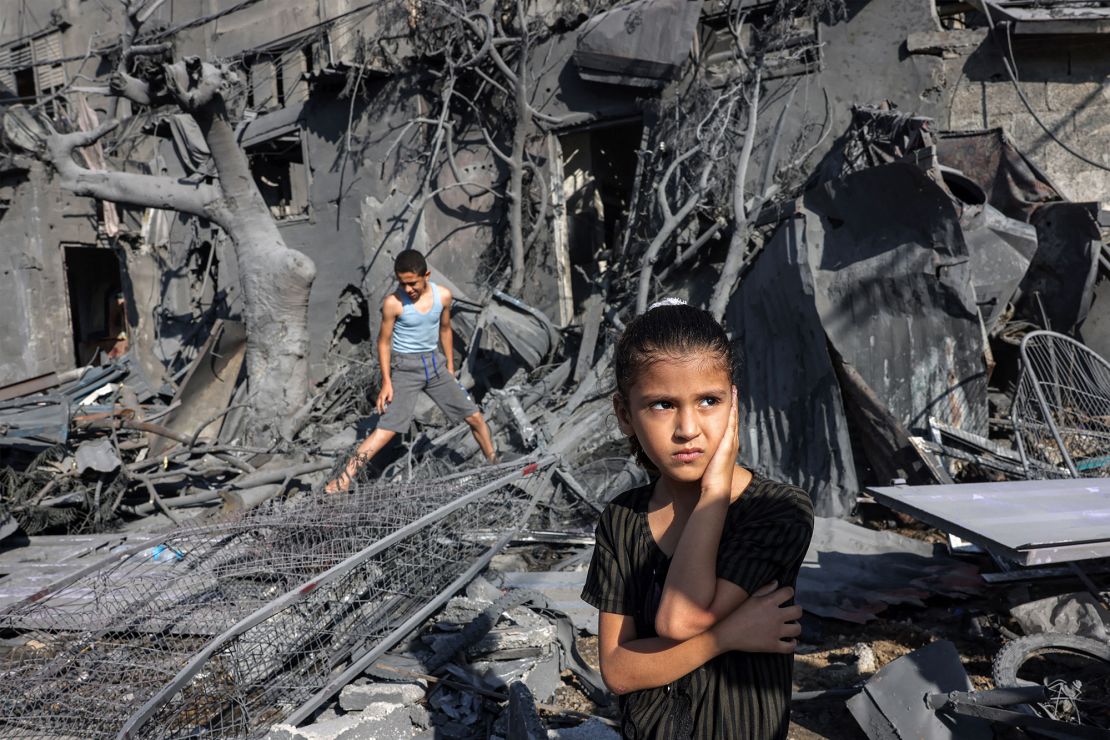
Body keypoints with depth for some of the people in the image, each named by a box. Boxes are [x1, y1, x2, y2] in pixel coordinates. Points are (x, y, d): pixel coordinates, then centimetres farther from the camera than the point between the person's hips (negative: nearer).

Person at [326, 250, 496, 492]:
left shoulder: (443, 295, -5)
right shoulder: (393, 302, -16)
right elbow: (384, 341, -8)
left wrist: (450, 368, 15)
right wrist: (386, 382, -10)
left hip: (435, 363, 5)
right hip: (405, 367, -4)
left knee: (474, 416, 8)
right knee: (388, 428, -16)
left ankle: (495, 465, 28)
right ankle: (344, 478, -14)